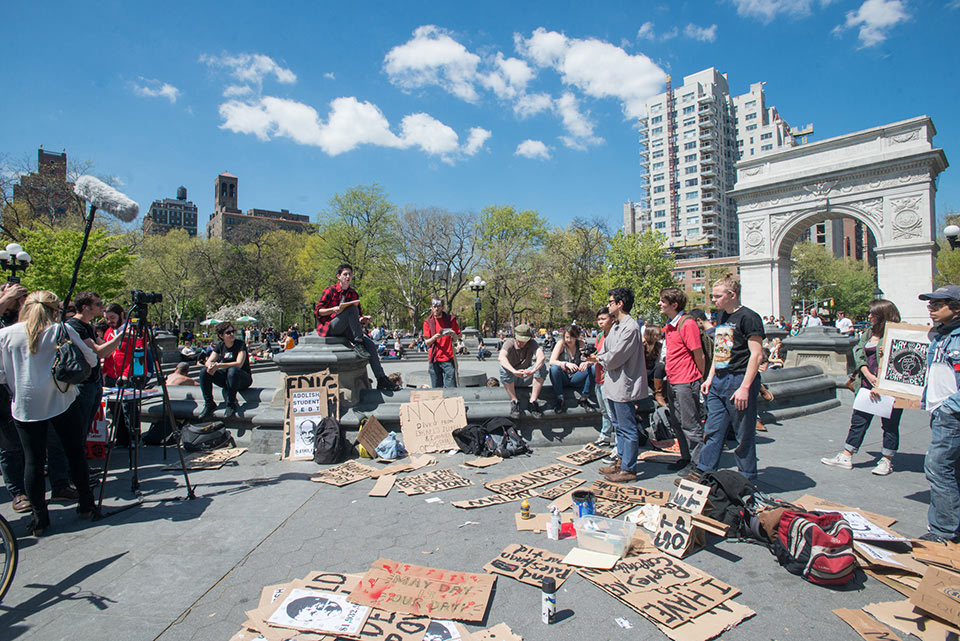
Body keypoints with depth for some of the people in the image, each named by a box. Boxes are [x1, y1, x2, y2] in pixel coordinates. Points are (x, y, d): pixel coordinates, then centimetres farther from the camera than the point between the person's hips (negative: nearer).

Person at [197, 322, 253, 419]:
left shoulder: (241, 344, -12)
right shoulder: (220, 346, 4)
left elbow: (239, 364, -24)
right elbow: (208, 362, -1)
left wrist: (219, 365, -32)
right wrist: (211, 365, -26)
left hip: (244, 379, -6)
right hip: (226, 378, 6)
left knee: (232, 370, -38)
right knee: (204, 372, -12)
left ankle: (231, 404, -26)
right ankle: (209, 404, -5)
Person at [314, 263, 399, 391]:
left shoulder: (353, 294, 15)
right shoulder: (330, 290, -1)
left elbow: (358, 315, 18)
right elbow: (317, 311, -4)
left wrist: (362, 319, -6)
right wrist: (333, 309, -22)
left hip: (345, 329, 5)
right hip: (329, 327, -5)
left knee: (370, 344, -16)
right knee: (352, 308, -31)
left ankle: (381, 380, -15)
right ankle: (358, 343, -28)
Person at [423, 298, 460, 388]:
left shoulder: (450, 319, 6)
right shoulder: (428, 322, 8)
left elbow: (459, 336, 11)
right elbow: (426, 342, 5)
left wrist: (453, 335, -12)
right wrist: (434, 338, -16)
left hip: (448, 358, -1)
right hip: (434, 359, 1)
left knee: (451, 387, -7)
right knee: (436, 387, 3)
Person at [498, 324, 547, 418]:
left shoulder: (532, 344, -11)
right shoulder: (509, 343, -15)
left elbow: (541, 357, -32)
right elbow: (501, 358, -37)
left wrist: (532, 371, -52)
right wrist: (514, 372, -54)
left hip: (526, 377, 2)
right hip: (511, 377, -1)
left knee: (542, 366, -24)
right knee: (503, 367, -33)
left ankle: (533, 402, -23)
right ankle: (514, 402, -26)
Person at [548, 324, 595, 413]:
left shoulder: (581, 344, -2)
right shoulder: (561, 344, -10)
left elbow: (591, 360, -10)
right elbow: (552, 361, -21)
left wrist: (586, 363, -35)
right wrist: (567, 364, -39)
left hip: (574, 378, 3)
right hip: (562, 378, -2)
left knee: (593, 369, -20)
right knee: (554, 368, -33)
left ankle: (584, 398, -8)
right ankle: (559, 399, -21)